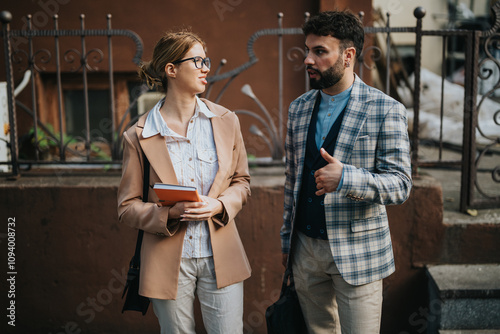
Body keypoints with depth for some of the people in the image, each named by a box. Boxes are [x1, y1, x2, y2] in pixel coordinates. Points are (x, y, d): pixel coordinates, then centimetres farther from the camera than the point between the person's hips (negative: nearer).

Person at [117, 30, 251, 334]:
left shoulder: (226, 121, 1)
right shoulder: (138, 136, -6)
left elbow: (242, 181, 10)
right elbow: (128, 207, -1)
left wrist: (219, 205, -11)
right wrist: (170, 213, -19)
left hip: (221, 258, 2)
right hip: (168, 261, -1)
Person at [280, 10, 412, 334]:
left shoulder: (387, 110, -9)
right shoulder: (299, 108, 8)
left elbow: (400, 185, -11)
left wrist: (346, 178, -29)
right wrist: (286, 240, 13)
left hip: (356, 251, -4)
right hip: (305, 247, 5)